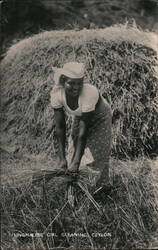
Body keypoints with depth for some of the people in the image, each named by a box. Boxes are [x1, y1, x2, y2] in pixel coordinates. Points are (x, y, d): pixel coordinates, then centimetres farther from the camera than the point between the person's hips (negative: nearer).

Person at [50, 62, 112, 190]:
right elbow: (60, 127, -23)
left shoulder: (90, 93, -41)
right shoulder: (57, 94, -29)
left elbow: (83, 130, -37)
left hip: (100, 119, -4)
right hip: (79, 117, 4)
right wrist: (62, 158, -25)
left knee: (101, 158, -6)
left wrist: (76, 162, -36)